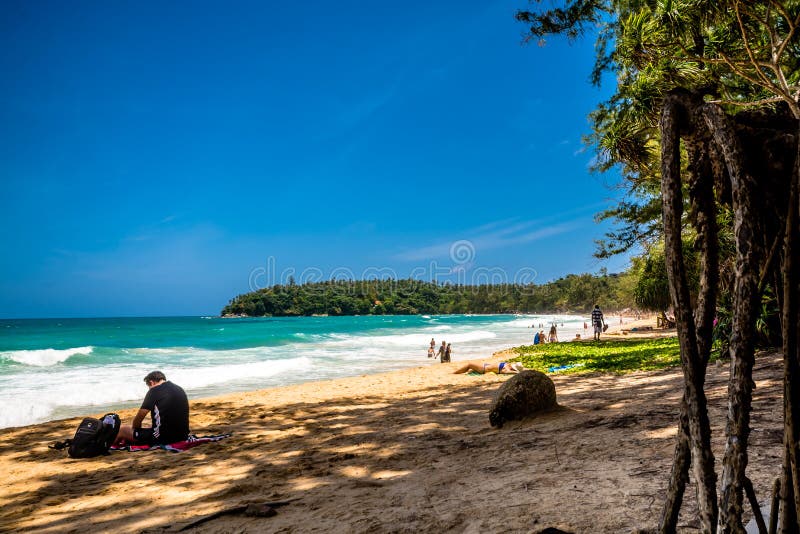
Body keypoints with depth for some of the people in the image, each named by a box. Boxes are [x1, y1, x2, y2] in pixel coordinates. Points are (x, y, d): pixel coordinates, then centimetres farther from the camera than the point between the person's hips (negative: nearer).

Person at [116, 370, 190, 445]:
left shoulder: (155, 391, -7)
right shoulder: (180, 389, 13)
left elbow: (139, 418, -3)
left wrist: (135, 428, 17)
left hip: (163, 438, -8)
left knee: (122, 429, 5)